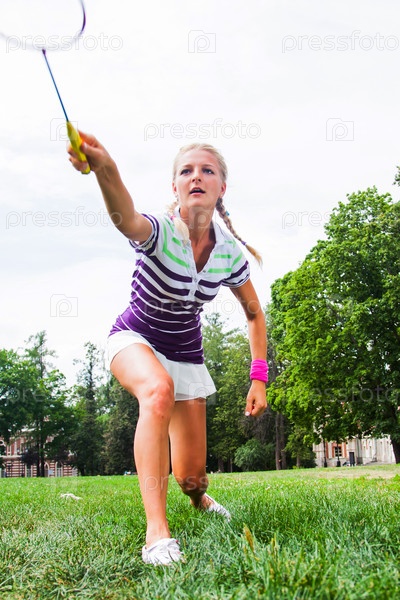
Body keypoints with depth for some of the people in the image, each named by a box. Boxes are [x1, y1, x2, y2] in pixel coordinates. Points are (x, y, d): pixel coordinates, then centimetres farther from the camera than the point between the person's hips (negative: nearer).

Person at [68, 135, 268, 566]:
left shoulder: (230, 253, -13)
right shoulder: (159, 231, -27)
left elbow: (254, 313, 3)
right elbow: (127, 220, -53)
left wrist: (259, 377, -7)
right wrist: (105, 169, -75)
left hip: (186, 351, 3)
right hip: (134, 339, -3)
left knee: (191, 475, 2)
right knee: (159, 389, -41)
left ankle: (199, 500, 43)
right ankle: (156, 531, -38)